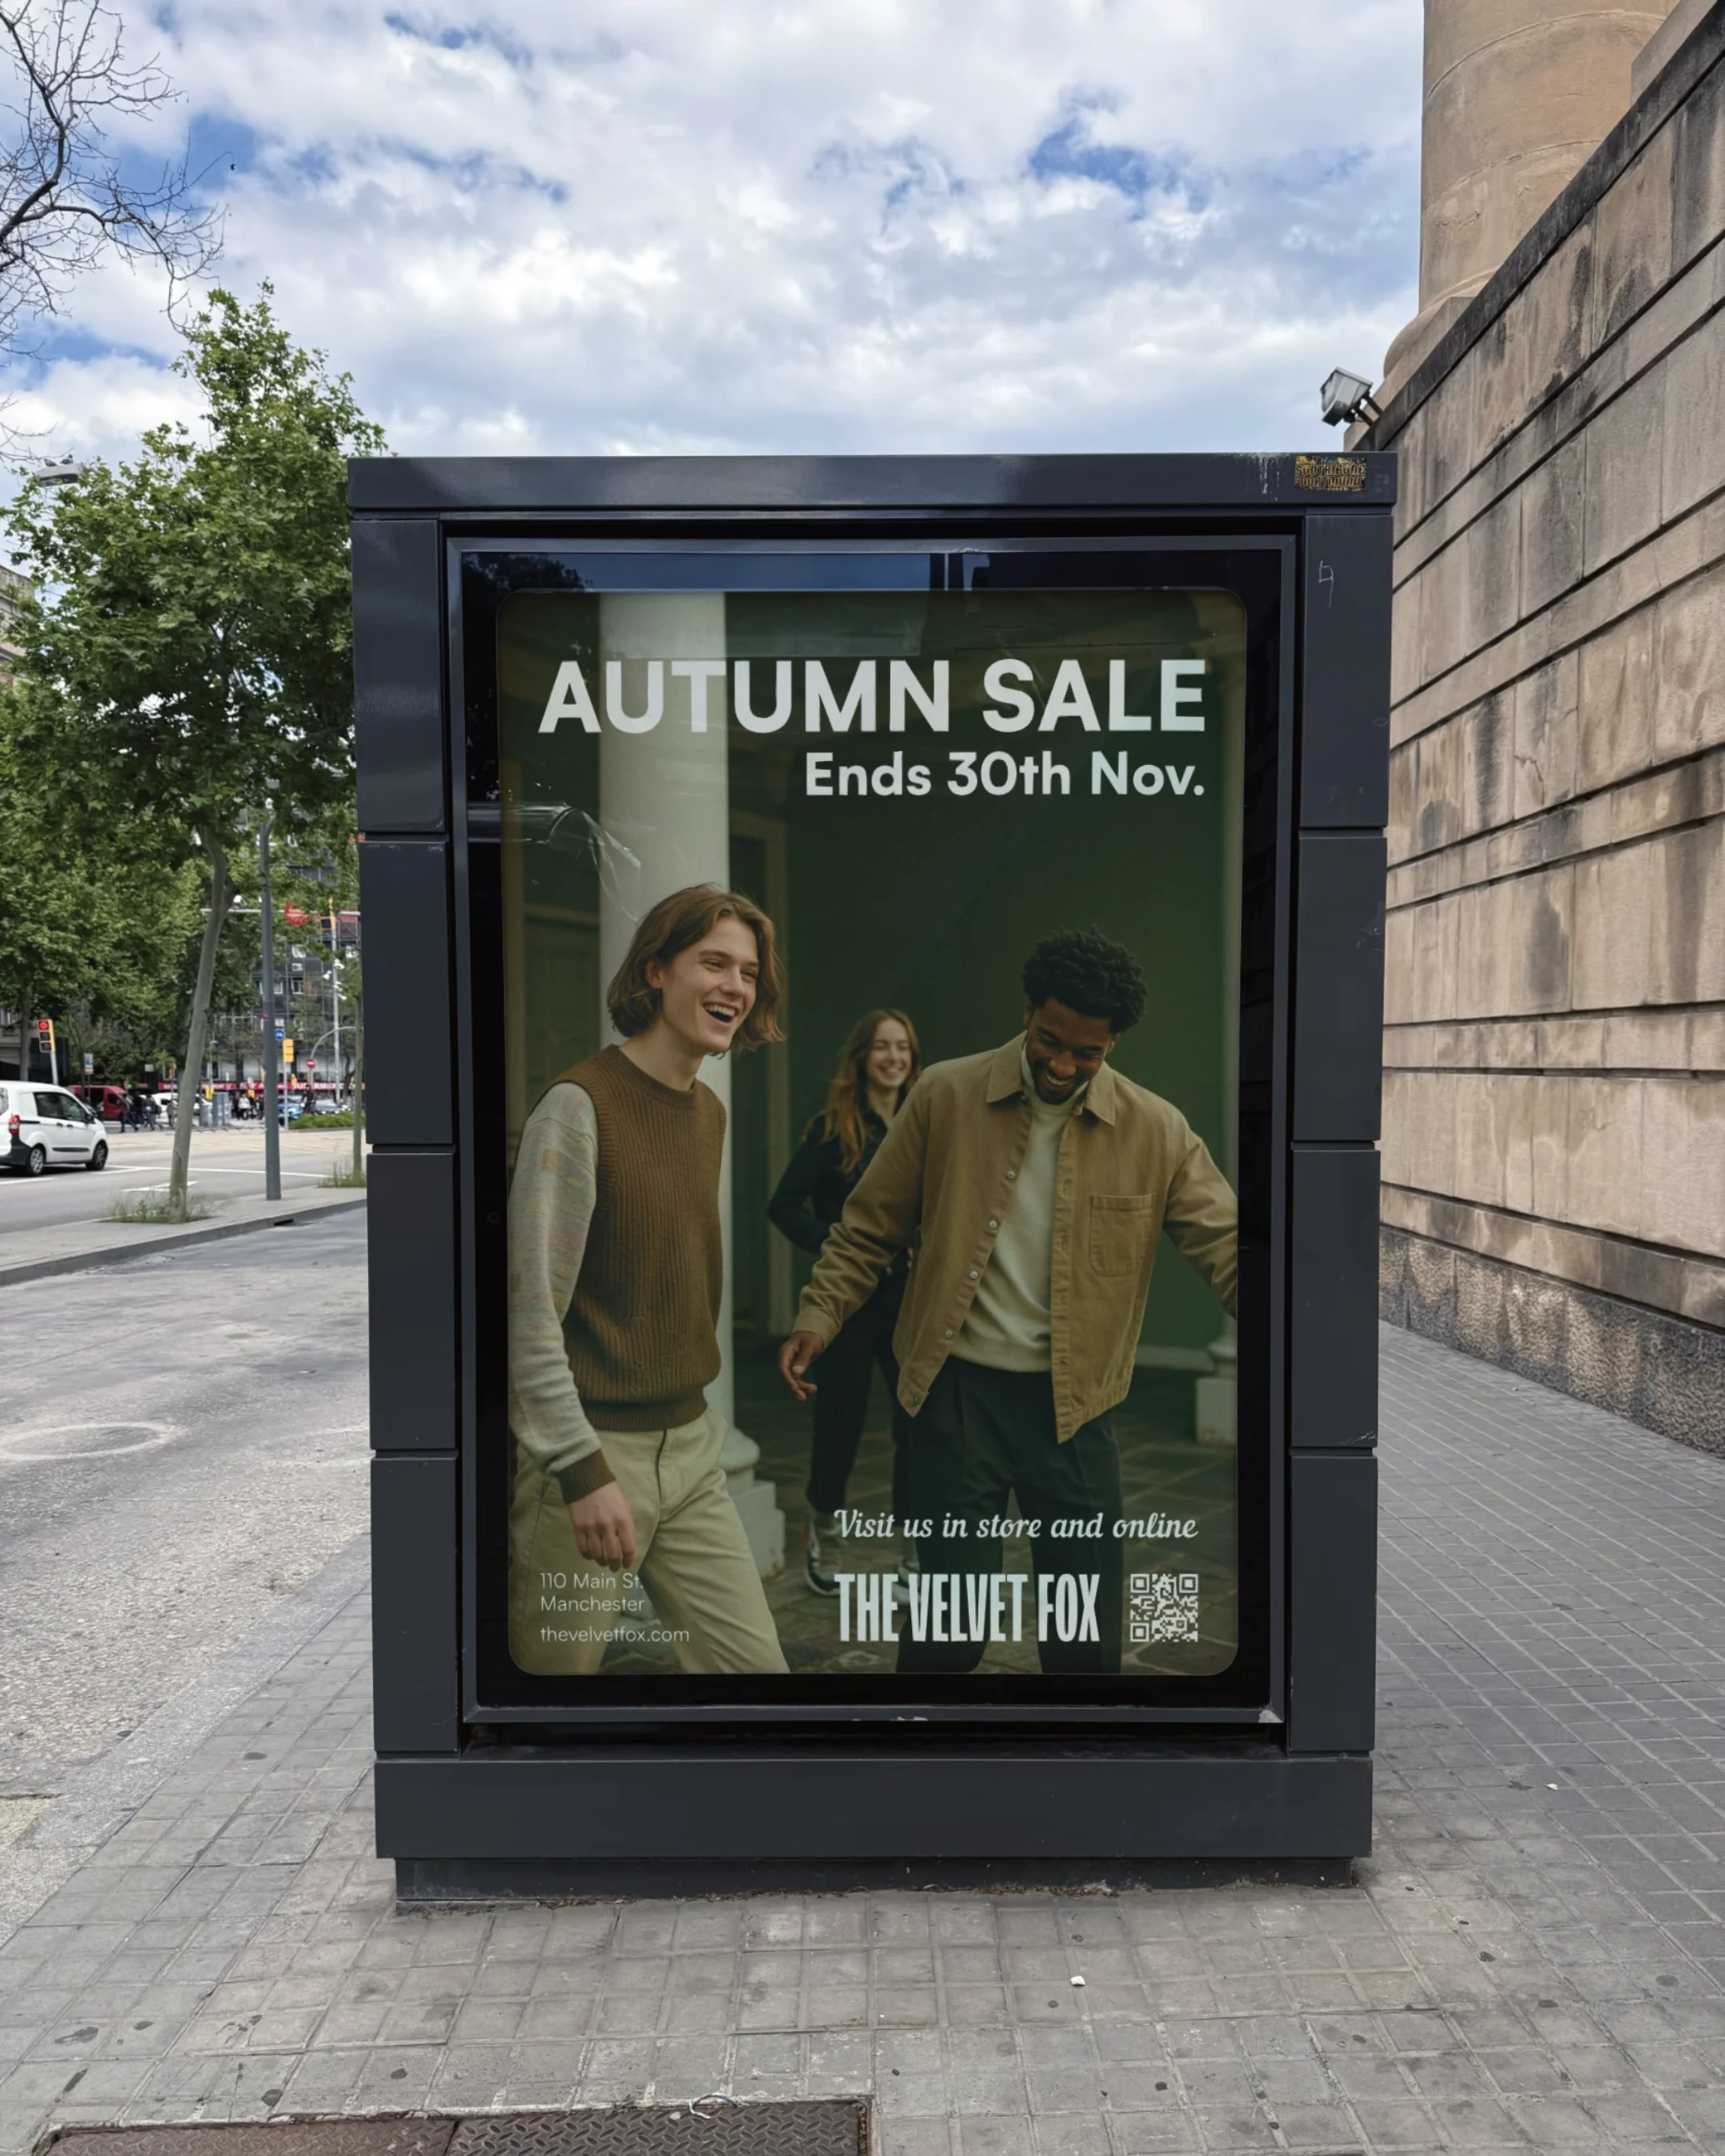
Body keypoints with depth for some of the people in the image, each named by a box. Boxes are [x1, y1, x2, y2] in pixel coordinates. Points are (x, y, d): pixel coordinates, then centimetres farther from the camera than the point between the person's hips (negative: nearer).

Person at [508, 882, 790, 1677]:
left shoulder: (710, 1111, 9)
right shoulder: (581, 1104, -15)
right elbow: (529, 1305, -19)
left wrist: (692, 1415, 15)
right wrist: (583, 1468, -21)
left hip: (689, 1446, 7)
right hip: (591, 1449, -7)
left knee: (756, 1661, 7)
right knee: (555, 1668, 9)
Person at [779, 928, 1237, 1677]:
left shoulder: (1157, 1132, -3)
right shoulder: (946, 1096, -4)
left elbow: (1225, 1244, -5)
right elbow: (870, 1226, 4)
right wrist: (819, 1316, -5)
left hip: (1072, 1405, 2)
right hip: (959, 1391, -1)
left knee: (1088, 1638, 10)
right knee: (950, 1624, 4)